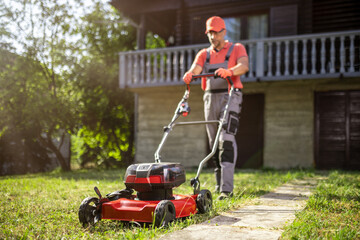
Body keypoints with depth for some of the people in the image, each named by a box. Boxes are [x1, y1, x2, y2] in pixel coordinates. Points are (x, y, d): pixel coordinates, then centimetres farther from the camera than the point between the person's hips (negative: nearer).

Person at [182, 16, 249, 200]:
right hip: (210, 98, 5)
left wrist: (229, 71, -34)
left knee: (226, 139, -18)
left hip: (229, 97, -4)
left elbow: (244, 66, -13)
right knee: (214, 142, 6)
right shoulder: (203, 54, 18)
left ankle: (227, 187, -21)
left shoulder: (236, 49, 8)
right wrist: (189, 75, -25)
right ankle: (219, 183, 17)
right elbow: (194, 69, 0)